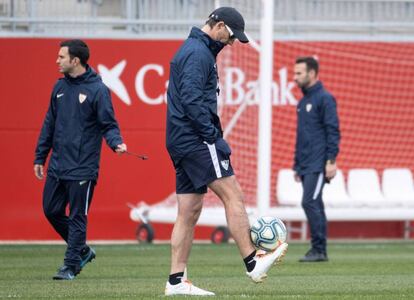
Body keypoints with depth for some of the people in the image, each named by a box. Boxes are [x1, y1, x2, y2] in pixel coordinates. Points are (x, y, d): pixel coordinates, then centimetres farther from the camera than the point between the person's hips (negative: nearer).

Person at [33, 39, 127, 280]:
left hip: (82, 168, -7)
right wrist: (40, 157, 16)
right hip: (57, 166, 7)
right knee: (51, 210, 10)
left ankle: (71, 265, 6)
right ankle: (82, 250, 26)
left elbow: (108, 124, -8)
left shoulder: (97, 89, -9)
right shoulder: (60, 87, 10)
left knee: (77, 218, -2)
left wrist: (116, 142, -28)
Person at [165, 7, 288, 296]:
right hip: (196, 140, -10)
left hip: (182, 142, 10)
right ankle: (253, 263, -10)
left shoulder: (192, 49, 21)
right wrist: (212, 134, -19)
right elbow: (191, 98, -22)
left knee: (189, 212, 7)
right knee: (233, 194, -9)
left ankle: (176, 281, 4)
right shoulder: (198, 53, -12)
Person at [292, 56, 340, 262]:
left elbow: (333, 131, -12)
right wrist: (296, 166, 21)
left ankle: (319, 249, -12)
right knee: (315, 206, 8)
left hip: (318, 164, -8)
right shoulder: (302, 102, 19)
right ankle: (319, 251, 9)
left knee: (310, 202, -15)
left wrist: (331, 161, -19)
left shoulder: (324, 98, -7)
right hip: (305, 166, 8)